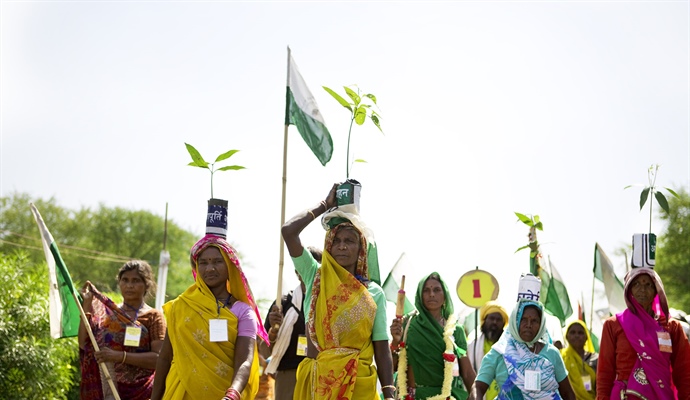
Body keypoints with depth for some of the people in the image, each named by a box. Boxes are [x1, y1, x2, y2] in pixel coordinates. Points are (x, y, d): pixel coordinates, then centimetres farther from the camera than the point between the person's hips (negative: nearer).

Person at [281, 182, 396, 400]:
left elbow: (382, 349, 1)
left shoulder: (374, 292, 4)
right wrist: (325, 205, 4)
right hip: (315, 381, 0)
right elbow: (288, 230, -7)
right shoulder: (315, 277, 4)